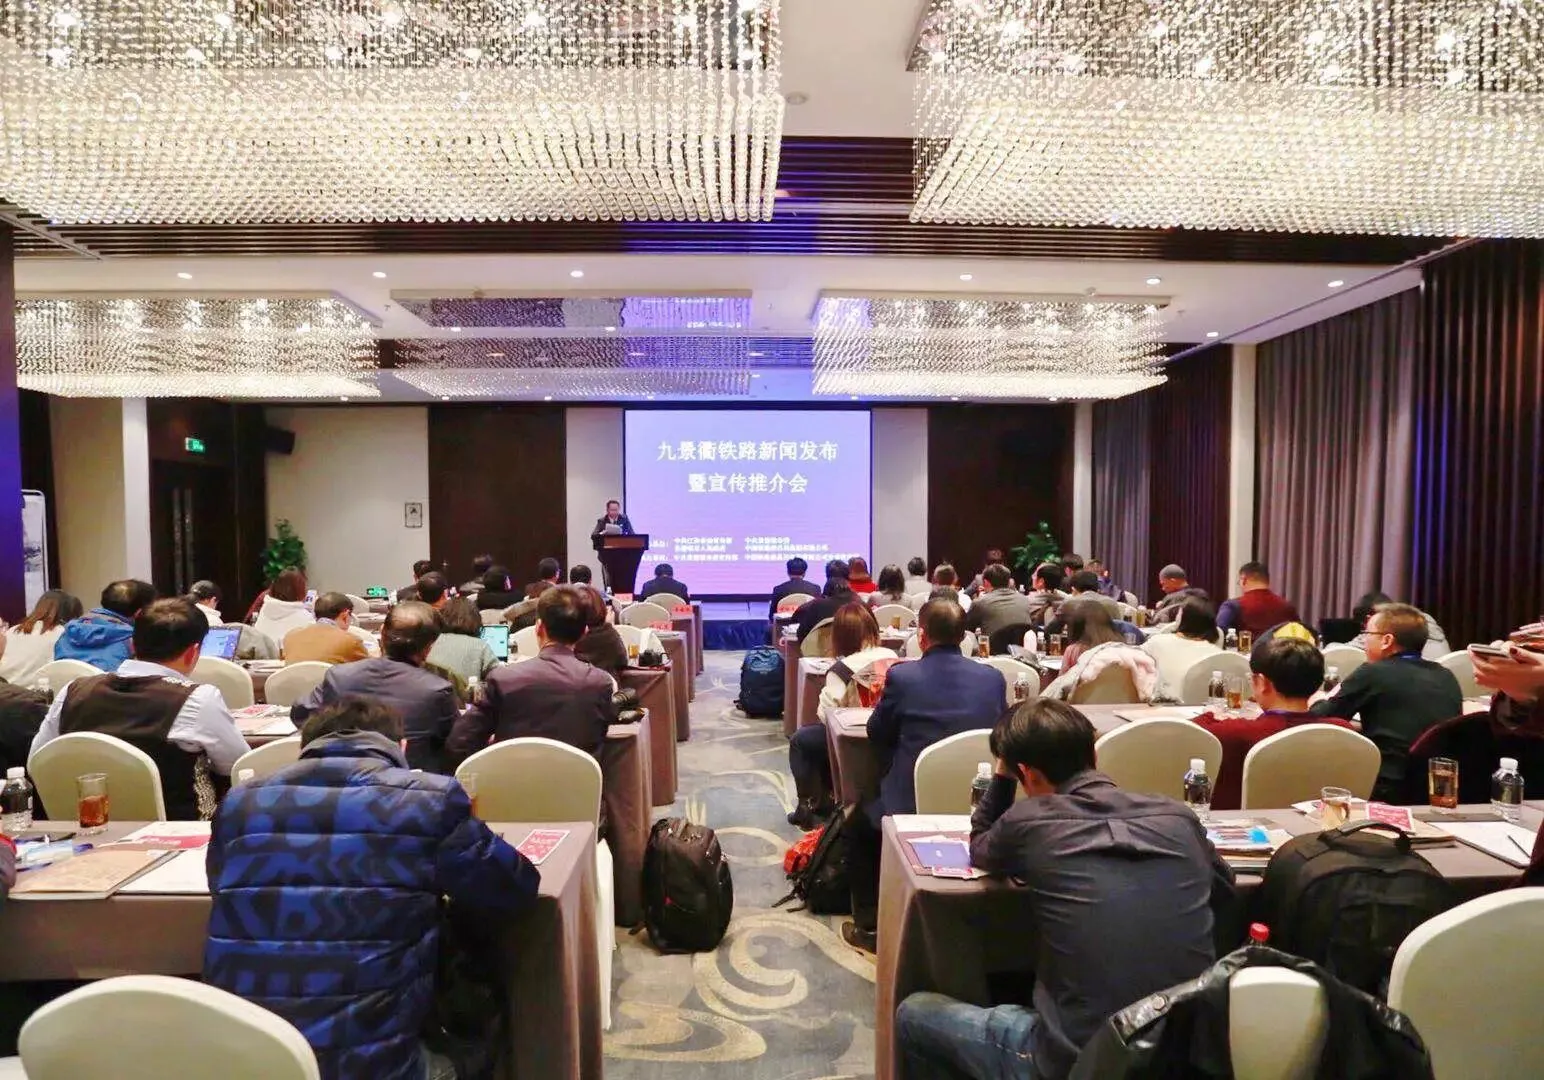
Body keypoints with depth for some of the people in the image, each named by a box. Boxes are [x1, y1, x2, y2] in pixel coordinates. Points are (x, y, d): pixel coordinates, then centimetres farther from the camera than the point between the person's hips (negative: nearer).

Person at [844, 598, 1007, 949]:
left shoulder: (902, 676, -12)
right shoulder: (992, 677, -2)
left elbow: (877, 734, 3)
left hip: (912, 805, -4)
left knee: (859, 823, 26)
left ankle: (869, 925, 28)